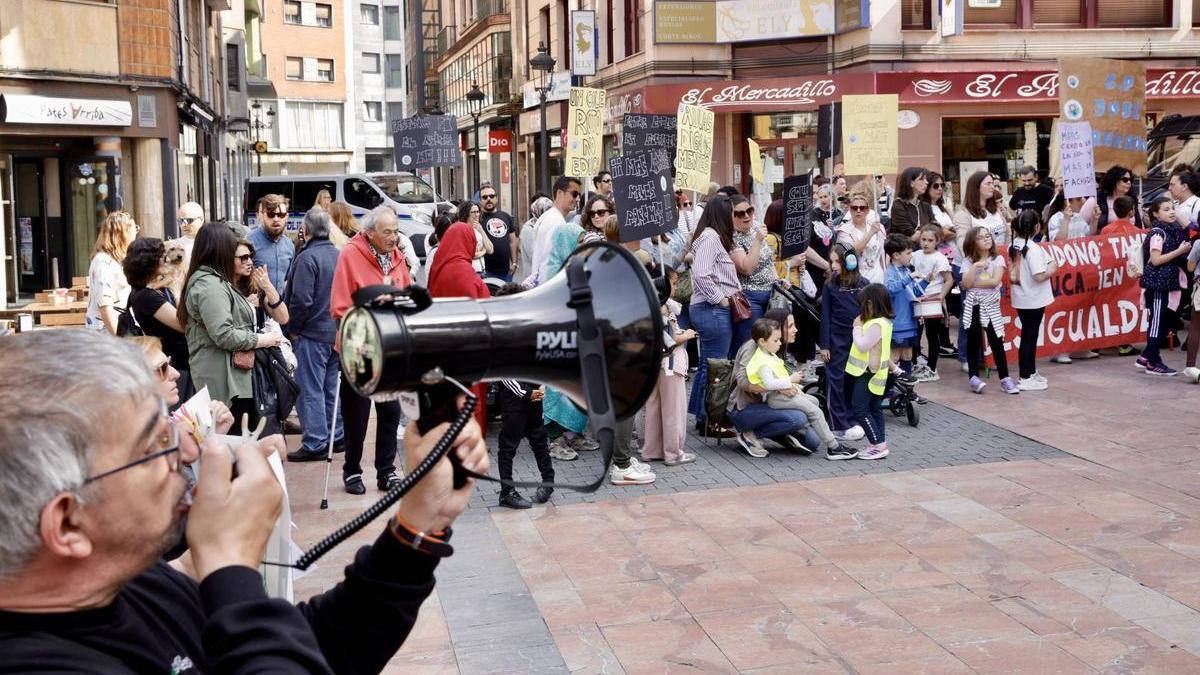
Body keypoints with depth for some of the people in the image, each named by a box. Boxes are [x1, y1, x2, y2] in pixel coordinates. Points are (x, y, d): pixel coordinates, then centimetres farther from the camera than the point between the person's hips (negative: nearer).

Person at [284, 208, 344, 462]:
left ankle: (315, 444, -1)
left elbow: (301, 300, -19)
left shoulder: (307, 257, -15)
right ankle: (337, 437, 22)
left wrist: (293, 330, -7)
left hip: (313, 334, -7)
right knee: (332, 386, 16)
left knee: (310, 390, -2)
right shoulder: (339, 255, 7)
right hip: (337, 333, 7)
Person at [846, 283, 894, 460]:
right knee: (874, 408, 14)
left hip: (869, 373, -10)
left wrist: (857, 327, -11)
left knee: (860, 410, -8)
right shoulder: (883, 321, 10)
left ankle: (878, 445, -7)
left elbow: (862, 346, -23)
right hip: (870, 371, 10)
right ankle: (879, 443, 19)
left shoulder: (876, 324, -23)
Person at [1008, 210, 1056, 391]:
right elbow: (1039, 276, -24)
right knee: (1029, 337, 0)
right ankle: (1025, 378, 5)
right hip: (1034, 300, -7)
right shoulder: (1033, 248, -19)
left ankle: (1030, 372, 29)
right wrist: (1052, 269, -6)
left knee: (1029, 335, 18)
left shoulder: (1014, 247, 3)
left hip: (1020, 299, 7)